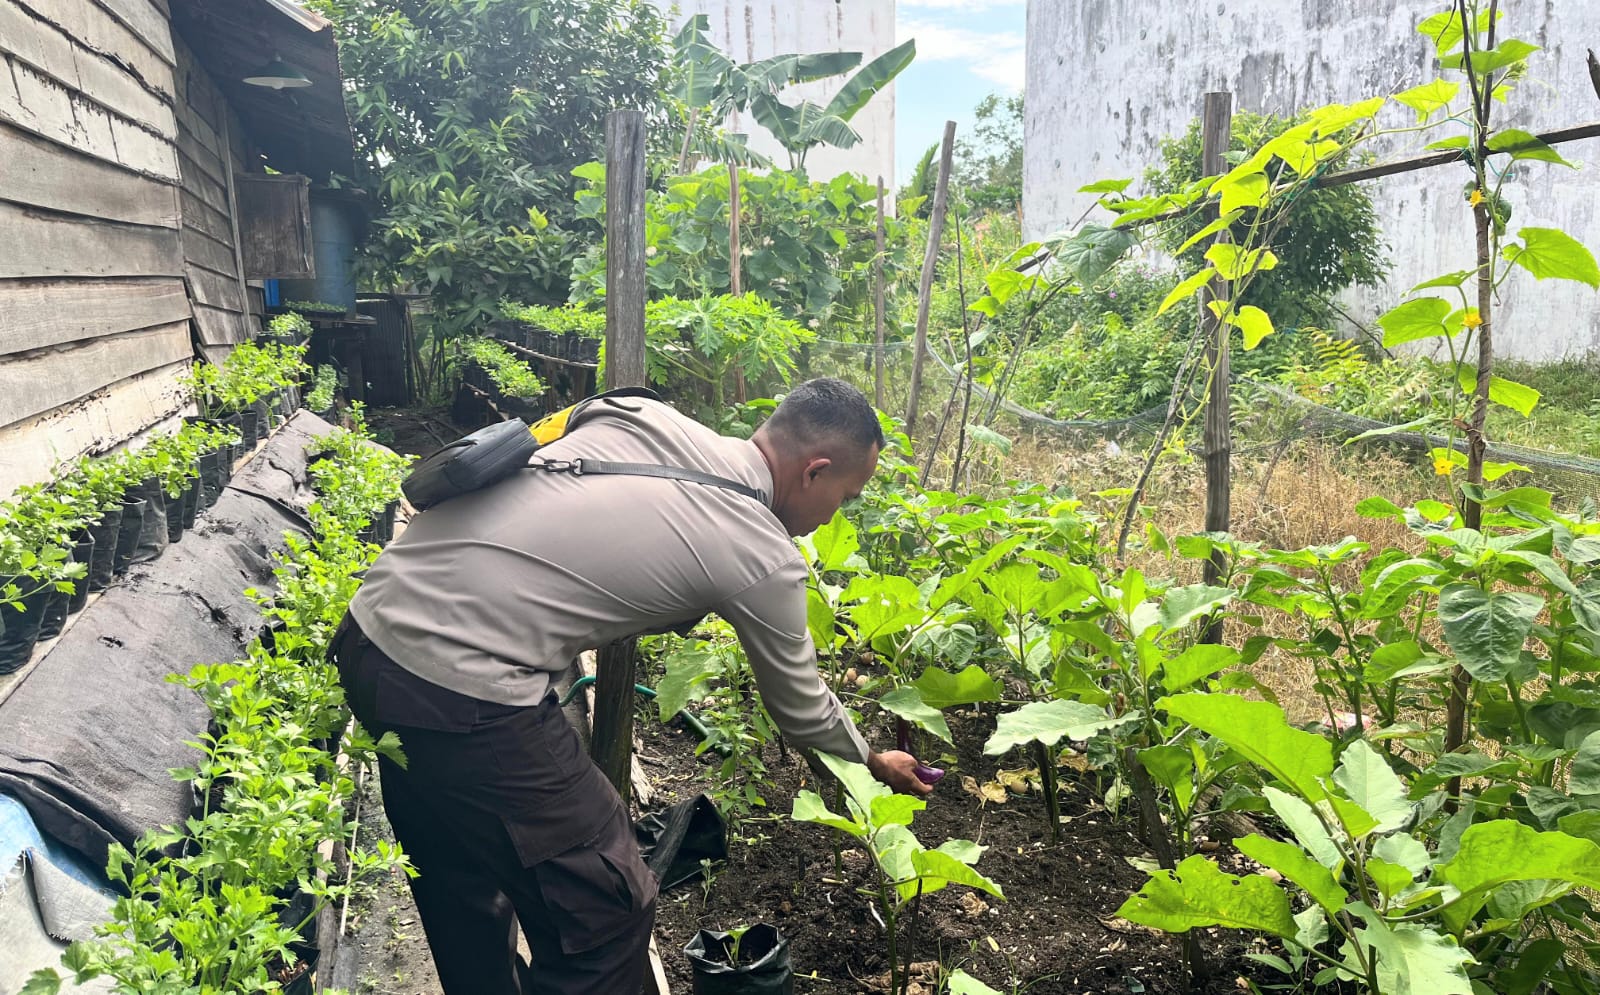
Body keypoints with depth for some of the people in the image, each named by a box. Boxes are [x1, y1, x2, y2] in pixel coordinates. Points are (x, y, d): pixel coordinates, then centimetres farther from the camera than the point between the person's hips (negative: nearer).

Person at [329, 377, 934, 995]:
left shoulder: (638, 413, 8)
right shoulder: (765, 560, -6)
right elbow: (802, 711, 11)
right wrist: (874, 761, 29)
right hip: (462, 698, -8)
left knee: (462, 884, 26)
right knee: (606, 908, 7)